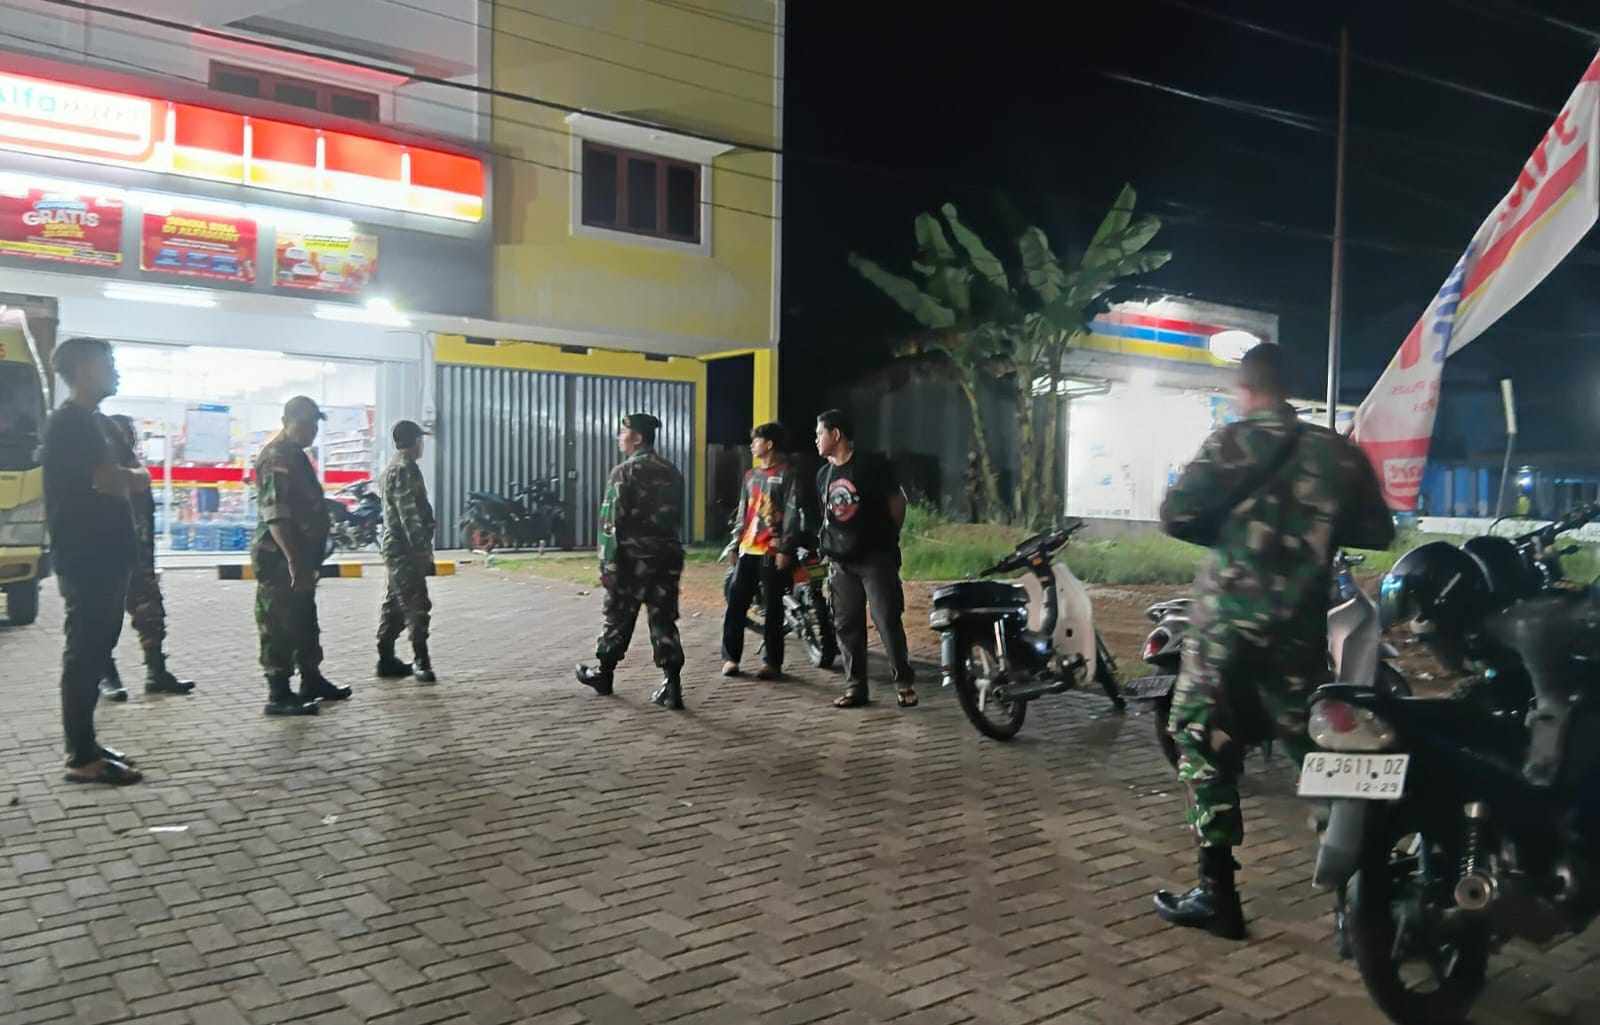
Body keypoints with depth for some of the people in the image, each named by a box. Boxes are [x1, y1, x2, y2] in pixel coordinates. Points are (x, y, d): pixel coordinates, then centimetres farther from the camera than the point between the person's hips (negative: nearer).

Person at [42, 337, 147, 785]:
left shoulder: (93, 421, 17)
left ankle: (85, 744, 20)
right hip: (85, 559, -10)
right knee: (84, 654, -6)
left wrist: (126, 479, -3)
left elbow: (113, 480, 19)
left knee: (95, 652, 13)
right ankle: (81, 758, -2)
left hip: (105, 556, 10)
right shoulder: (68, 422, -14)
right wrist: (135, 477, -2)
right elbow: (109, 480, -23)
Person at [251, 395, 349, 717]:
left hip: (299, 557, 10)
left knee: (305, 622, 18)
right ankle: (279, 694, 0)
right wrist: (293, 560, -30)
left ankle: (312, 681, 29)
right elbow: (275, 515, -25)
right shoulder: (277, 459, -16)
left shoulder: (296, 457, 17)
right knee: (280, 627, -5)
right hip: (279, 558, -10)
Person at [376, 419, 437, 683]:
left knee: (395, 604, 13)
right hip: (406, 549, -10)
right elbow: (410, 515, -21)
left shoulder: (393, 470, 18)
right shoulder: (405, 470, -14)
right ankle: (421, 663, -12)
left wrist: (421, 546, 22)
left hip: (396, 548, 10)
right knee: (416, 605, -11)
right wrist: (423, 548, -22)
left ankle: (387, 660, 17)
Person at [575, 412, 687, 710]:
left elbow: (611, 521, -14)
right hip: (667, 556, 5)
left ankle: (603, 673, 29)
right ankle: (672, 687, -2)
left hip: (632, 558, -5)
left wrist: (607, 564, -13)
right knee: (664, 622, 4)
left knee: (618, 618, 11)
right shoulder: (671, 472, 11)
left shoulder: (624, 472, -9)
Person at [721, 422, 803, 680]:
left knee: (773, 608, 2)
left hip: (773, 552, -6)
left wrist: (786, 549, -16)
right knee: (735, 603, 2)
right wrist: (735, 544, 15)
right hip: (747, 550, 6)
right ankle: (731, 656, 9)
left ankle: (773, 662, 8)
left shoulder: (787, 474, -4)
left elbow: (792, 514, -10)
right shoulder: (750, 474, 17)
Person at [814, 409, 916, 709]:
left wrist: (888, 538, 3)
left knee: (888, 621, -8)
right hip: (841, 562, 6)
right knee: (847, 626, 4)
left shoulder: (872, 464, -5)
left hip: (876, 558, -6)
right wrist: (827, 549, 11)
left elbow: (897, 501, 0)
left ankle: (904, 684, 2)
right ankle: (855, 687, 12)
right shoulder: (823, 474, 13)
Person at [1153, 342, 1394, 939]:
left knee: (1206, 749, 4)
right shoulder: (1338, 451, 7)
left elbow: (1178, 515, -12)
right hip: (1301, 627, 4)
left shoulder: (1235, 442, -6)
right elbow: (1377, 533, 10)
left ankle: (1217, 895, 6)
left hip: (1229, 618, -4)